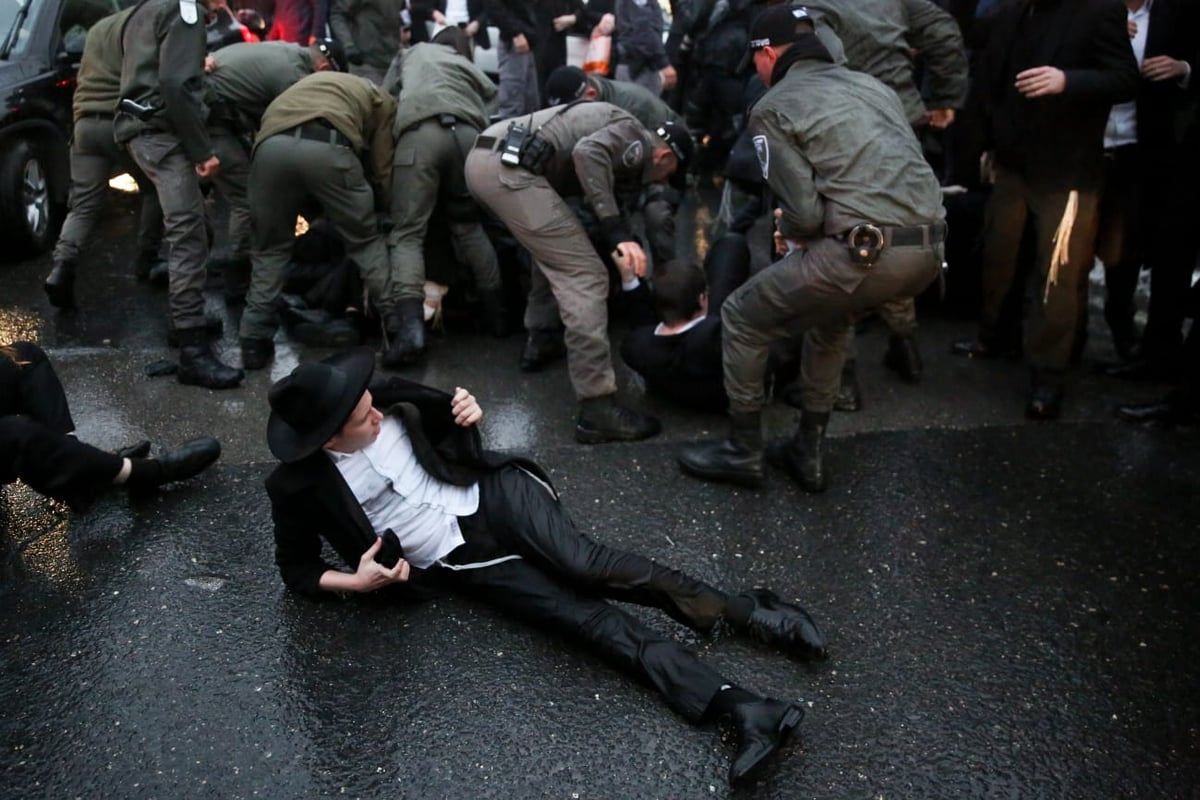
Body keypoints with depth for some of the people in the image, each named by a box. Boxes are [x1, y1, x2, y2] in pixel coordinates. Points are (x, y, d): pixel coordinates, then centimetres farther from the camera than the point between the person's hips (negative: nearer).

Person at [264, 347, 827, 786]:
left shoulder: (388, 402, -1)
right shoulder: (298, 487, -6)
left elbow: (447, 425, 17)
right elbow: (296, 570, 7)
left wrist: (468, 415, -7)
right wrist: (356, 581, -12)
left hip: (493, 496, 2)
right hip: (459, 563, -2)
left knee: (586, 566, -27)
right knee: (586, 617, -19)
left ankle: (751, 613, -23)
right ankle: (743, 709, -26)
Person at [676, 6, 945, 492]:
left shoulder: (772, 108, 3)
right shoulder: (869, 85, 23)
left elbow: (805, 211, -8)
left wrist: (789, 231, 15)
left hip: (866, 254, -7)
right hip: (930, 249, 8)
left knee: (741, 318, 14)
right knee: (829, 313, 34)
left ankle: (743, 452, 25)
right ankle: (808, 452, 37)